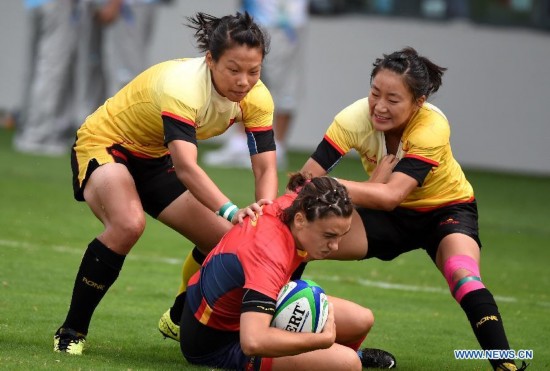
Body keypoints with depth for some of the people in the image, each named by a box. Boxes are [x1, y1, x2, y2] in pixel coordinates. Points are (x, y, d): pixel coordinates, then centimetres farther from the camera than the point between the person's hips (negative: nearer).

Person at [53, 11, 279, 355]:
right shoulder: (183, 86, -37)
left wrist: (264, 214, -39)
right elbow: (186, 168, -48)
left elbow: (266, 168, -19)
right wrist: (231, 211, -61)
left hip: (155, 159, 7)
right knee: (128, 224, -36)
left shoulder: (257, 98, -17)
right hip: (102, 146, -7)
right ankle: (71, 332, -21)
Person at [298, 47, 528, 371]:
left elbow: (390, 196, -43)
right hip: (390, 216, 3)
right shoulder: (356, 118, -24)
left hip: (446, 209, -3)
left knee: (464, 279, -35)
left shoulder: (432, 128, -32)